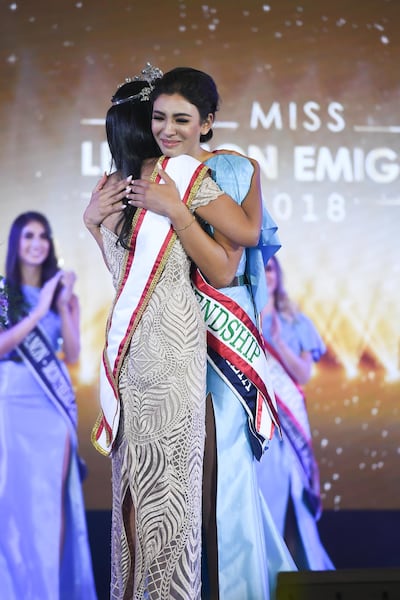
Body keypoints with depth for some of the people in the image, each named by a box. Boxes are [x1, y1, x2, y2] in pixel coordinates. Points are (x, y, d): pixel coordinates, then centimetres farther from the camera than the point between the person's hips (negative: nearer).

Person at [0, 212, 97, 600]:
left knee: (55, 499, 0)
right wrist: (39, 310, -13)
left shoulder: (64, 294, 11)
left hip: (56, 403, 3)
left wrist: (63, 306, -7)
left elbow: (72, 355, 3)